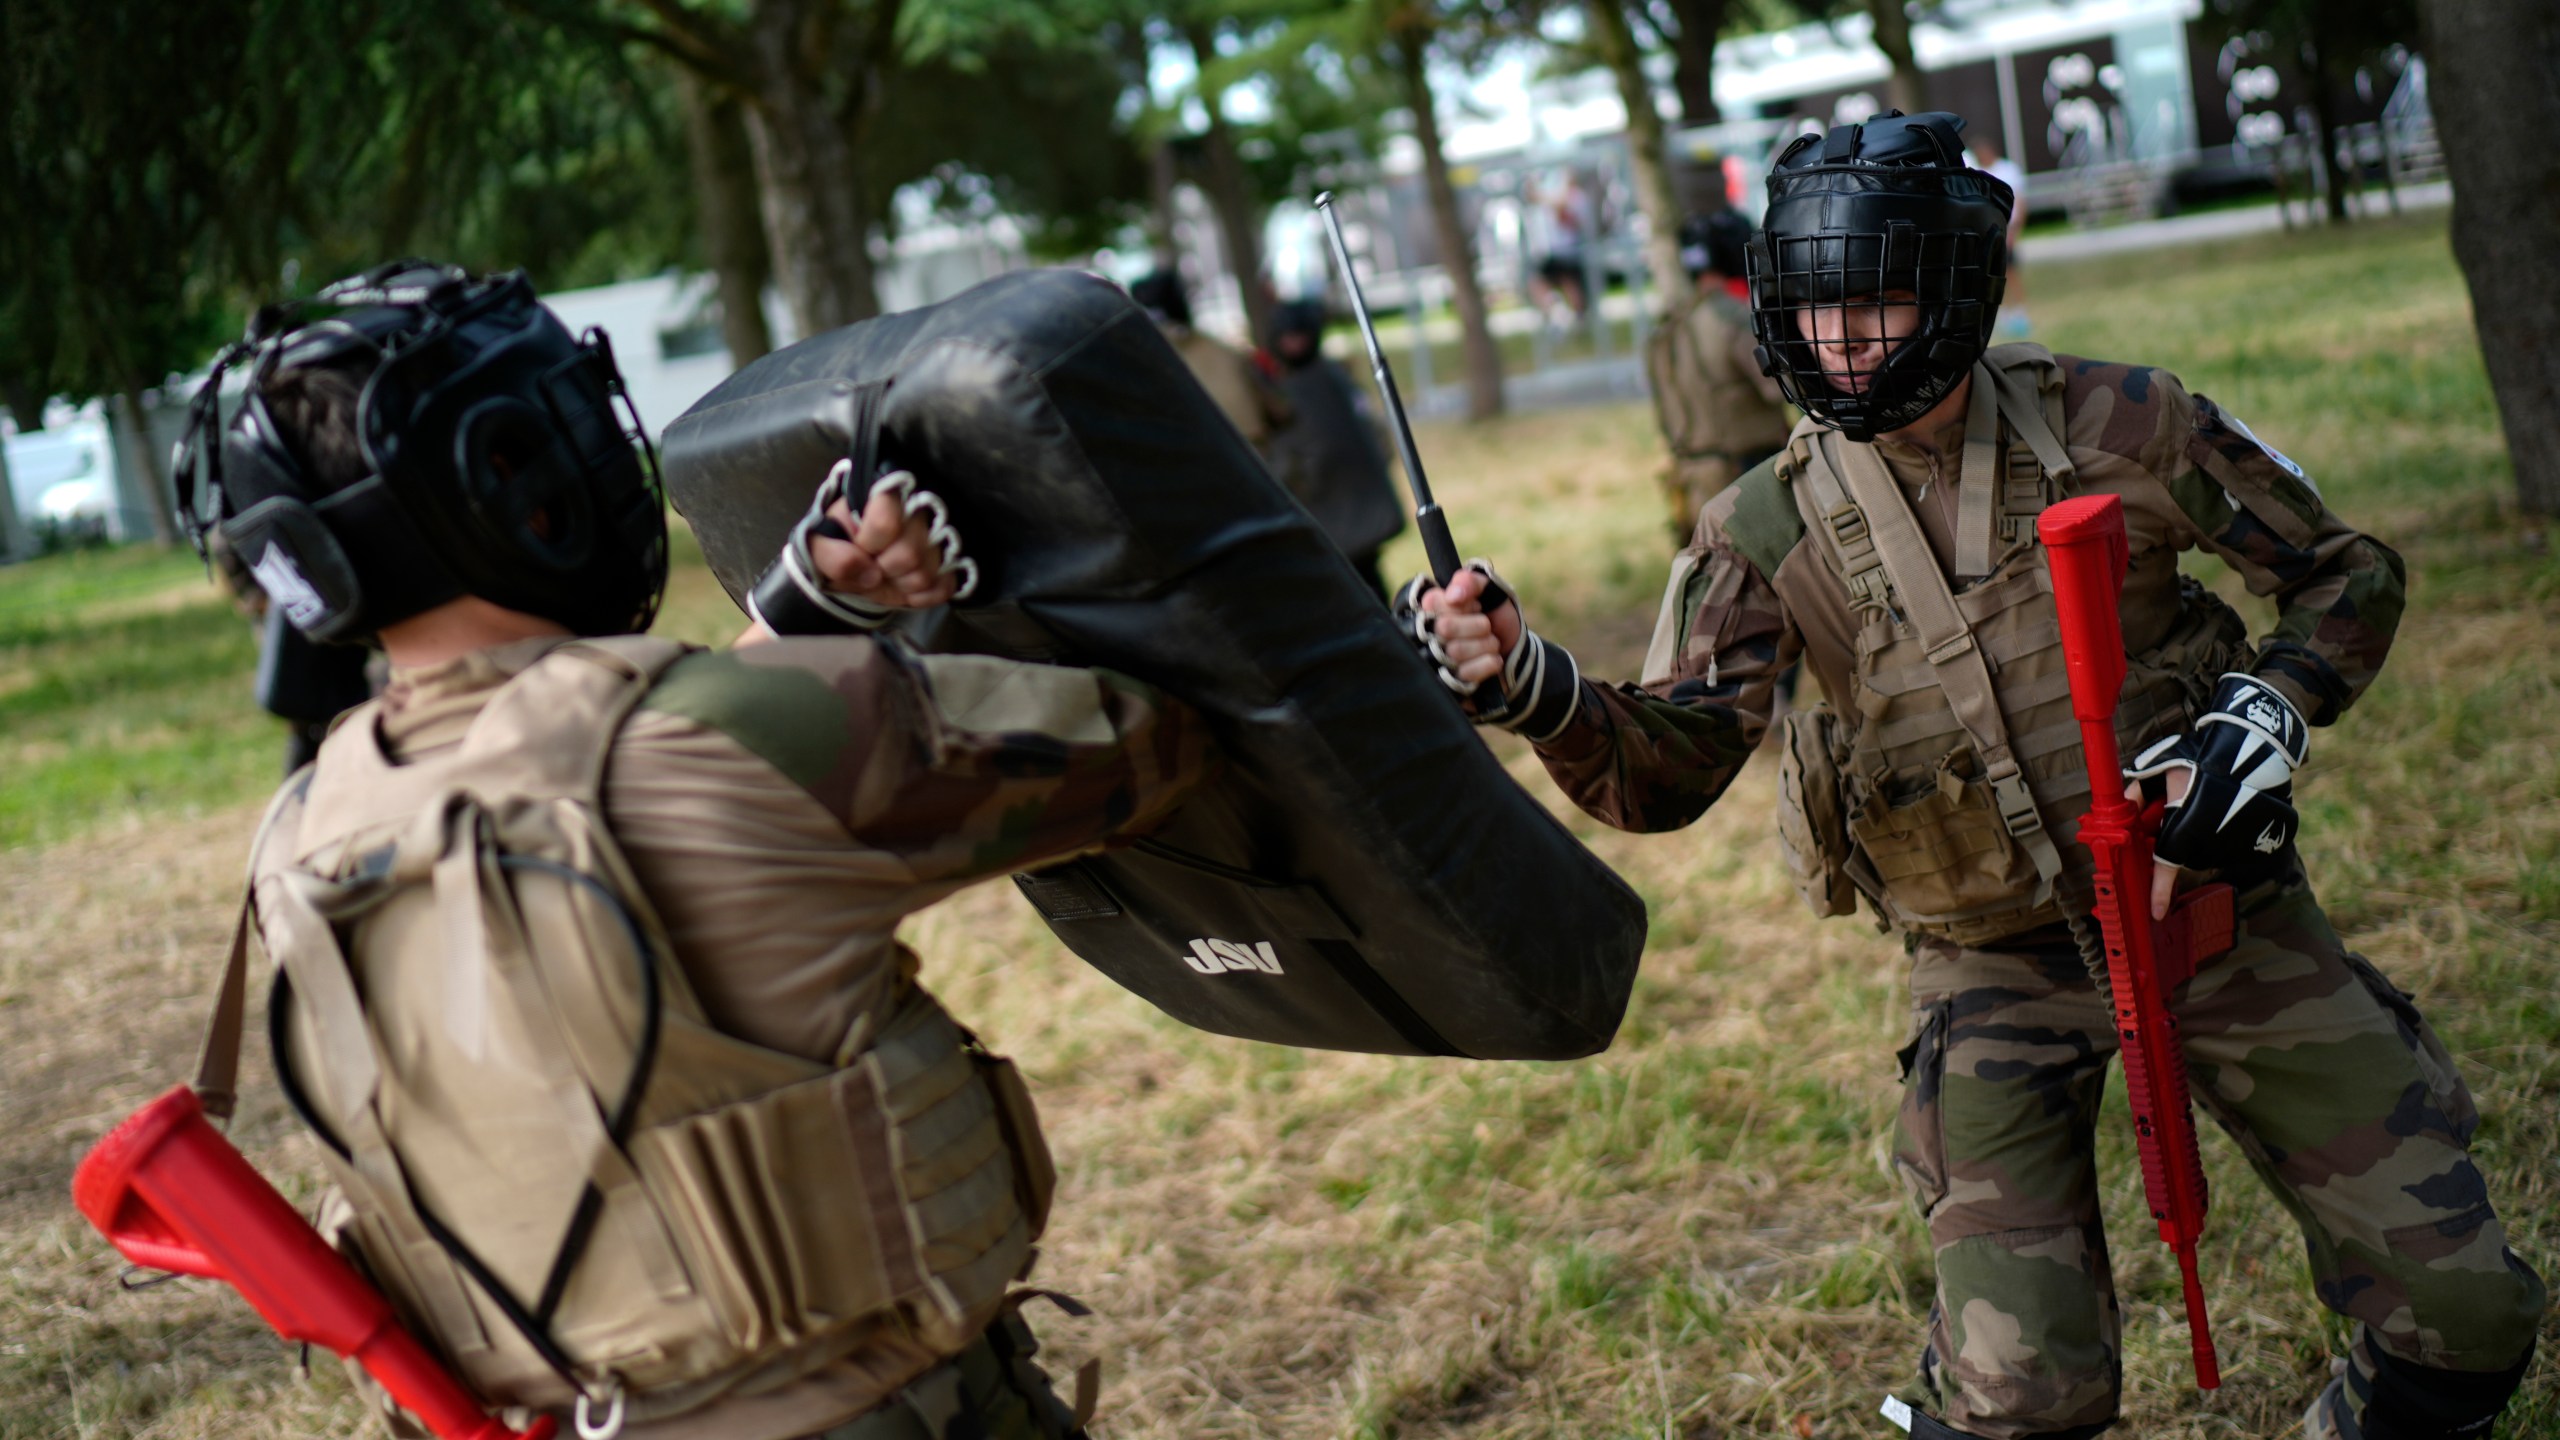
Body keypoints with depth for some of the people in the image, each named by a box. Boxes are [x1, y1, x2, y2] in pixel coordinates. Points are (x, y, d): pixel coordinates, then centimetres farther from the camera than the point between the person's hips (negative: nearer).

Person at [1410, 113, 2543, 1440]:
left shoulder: (2119, 426, -10)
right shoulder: (1768, 534, -9)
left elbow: (2345, 572, 2)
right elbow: (1662, 772, -15)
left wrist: (2265, 722, -16)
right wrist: (1527, 682, -34)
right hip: (1997, 969, -1)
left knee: (2464, 1317, 3)